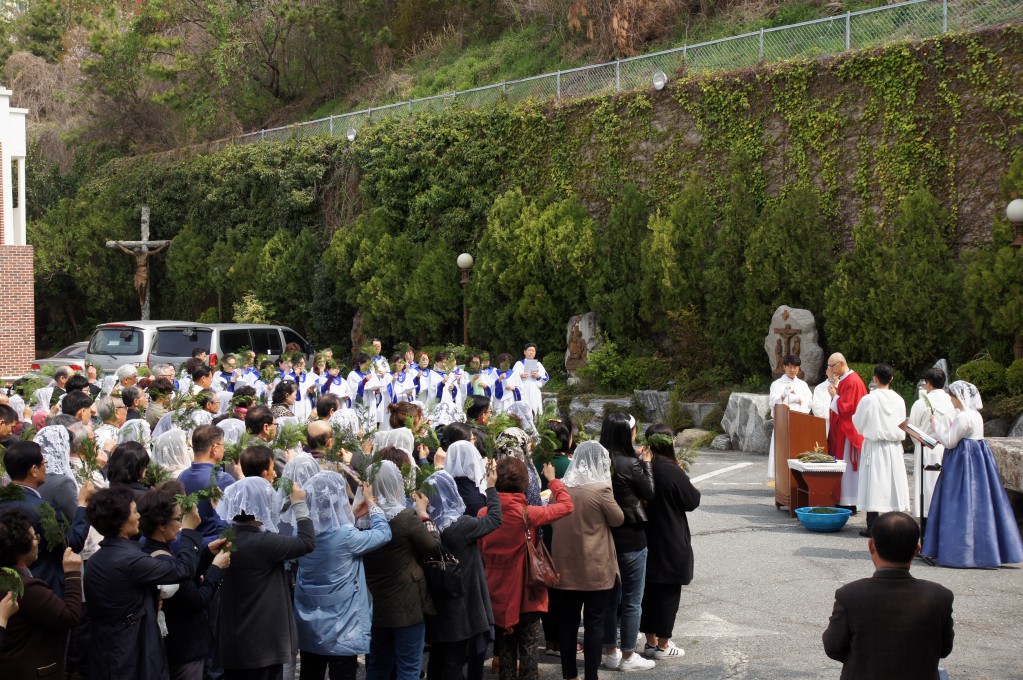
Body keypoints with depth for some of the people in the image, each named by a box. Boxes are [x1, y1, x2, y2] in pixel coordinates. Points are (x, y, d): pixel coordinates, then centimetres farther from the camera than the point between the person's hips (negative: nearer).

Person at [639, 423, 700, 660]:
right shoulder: (673, 472, -19)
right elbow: (692, 502, -10)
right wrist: (692, 488, 9)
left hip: (646, 539, 6)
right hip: (671, 543, -6)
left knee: (649, 589, 15)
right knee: (669, 591, 5)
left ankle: (651, 641, 23)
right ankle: (663, 645, 10)